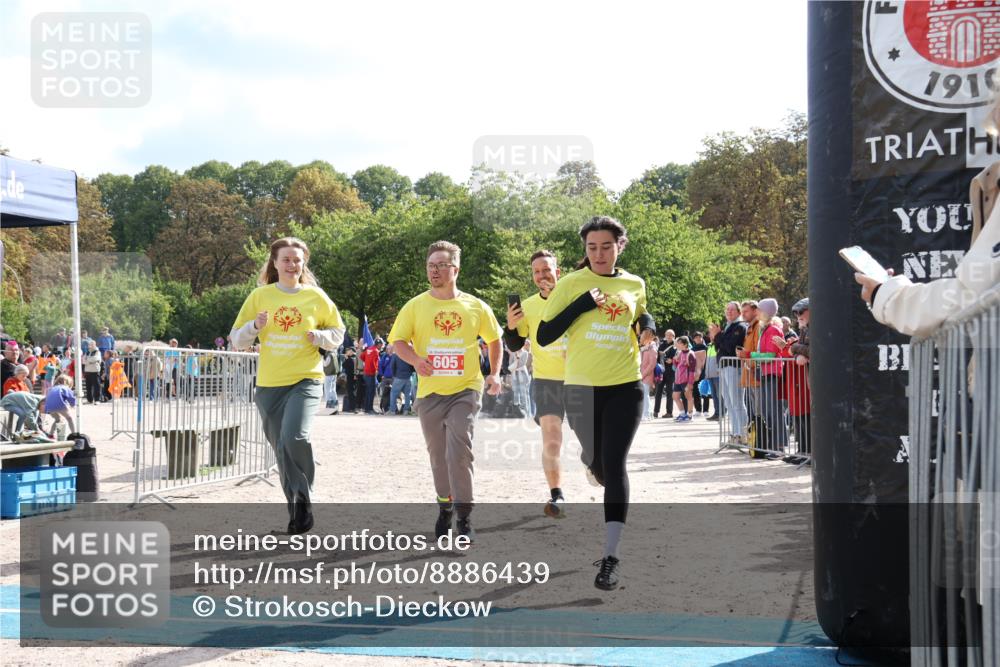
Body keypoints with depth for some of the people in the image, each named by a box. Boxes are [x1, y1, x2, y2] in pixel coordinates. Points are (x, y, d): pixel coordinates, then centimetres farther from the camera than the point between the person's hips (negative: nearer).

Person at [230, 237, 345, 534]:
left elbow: (338, 332, 12)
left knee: (294, 437, -25)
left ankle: (303, 501, -8)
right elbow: (237, 340, 5)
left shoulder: (315, 296, 1)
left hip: (305, 380, -3)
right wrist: (254, 326, -15)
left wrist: (320, 337, -9)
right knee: (282, 449, 9)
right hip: (268, 384, 3)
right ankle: (297, 509, 25)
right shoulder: (260, 296, 3)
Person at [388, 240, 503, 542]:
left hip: (465, 390, -2)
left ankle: (464, 517, -10)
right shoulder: (415, 306, 1)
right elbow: (398, 341, -3)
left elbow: (495, 339, 15)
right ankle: (445, 506, 36)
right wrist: (416, 360, -23)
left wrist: (494, 374, 4)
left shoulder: (476, 307, 1)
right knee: (438, 456, 14)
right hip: (430, 393, 2)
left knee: (459, 451, -17)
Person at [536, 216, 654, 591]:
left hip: (625, 387, 0)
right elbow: (543, 337, -8)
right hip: (582, 388, 0)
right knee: (597, 463, 13)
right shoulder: (571, 284, -2)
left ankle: (611, 555, -14)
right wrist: (582, 303, -17)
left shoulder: (635, 285, 7)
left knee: (614, 464, -12)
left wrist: (647, 323, 2)